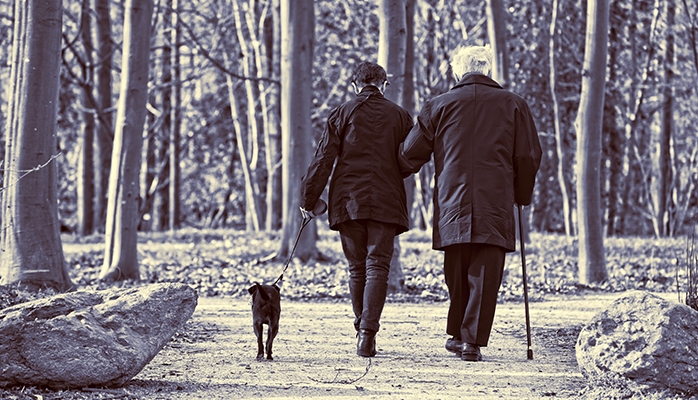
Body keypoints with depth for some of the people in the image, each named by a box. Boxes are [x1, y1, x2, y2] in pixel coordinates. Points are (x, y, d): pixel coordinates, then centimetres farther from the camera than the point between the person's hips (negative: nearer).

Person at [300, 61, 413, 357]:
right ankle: (367, 333, -17)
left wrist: (308, 198, 4)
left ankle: (362, 330, 18)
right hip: (386, 202, -1)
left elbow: (323, 160, 0)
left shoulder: (341, 114, 3)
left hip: (347, 200, 1)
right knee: (377, 267, -3)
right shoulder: (399, 116, 6)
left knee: (356, 269, 12)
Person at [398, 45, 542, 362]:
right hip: (496, 204, -1)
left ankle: (457, 334, 19)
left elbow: (411, 154, 9)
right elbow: (529, 157, 8)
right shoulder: (513, 105, 6)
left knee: (456, 273, 14)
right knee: (485, 273, -1)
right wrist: (522, 196, 22)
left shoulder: (439, 106, 6)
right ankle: (472, 340, -7)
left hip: (452, 204, 1)